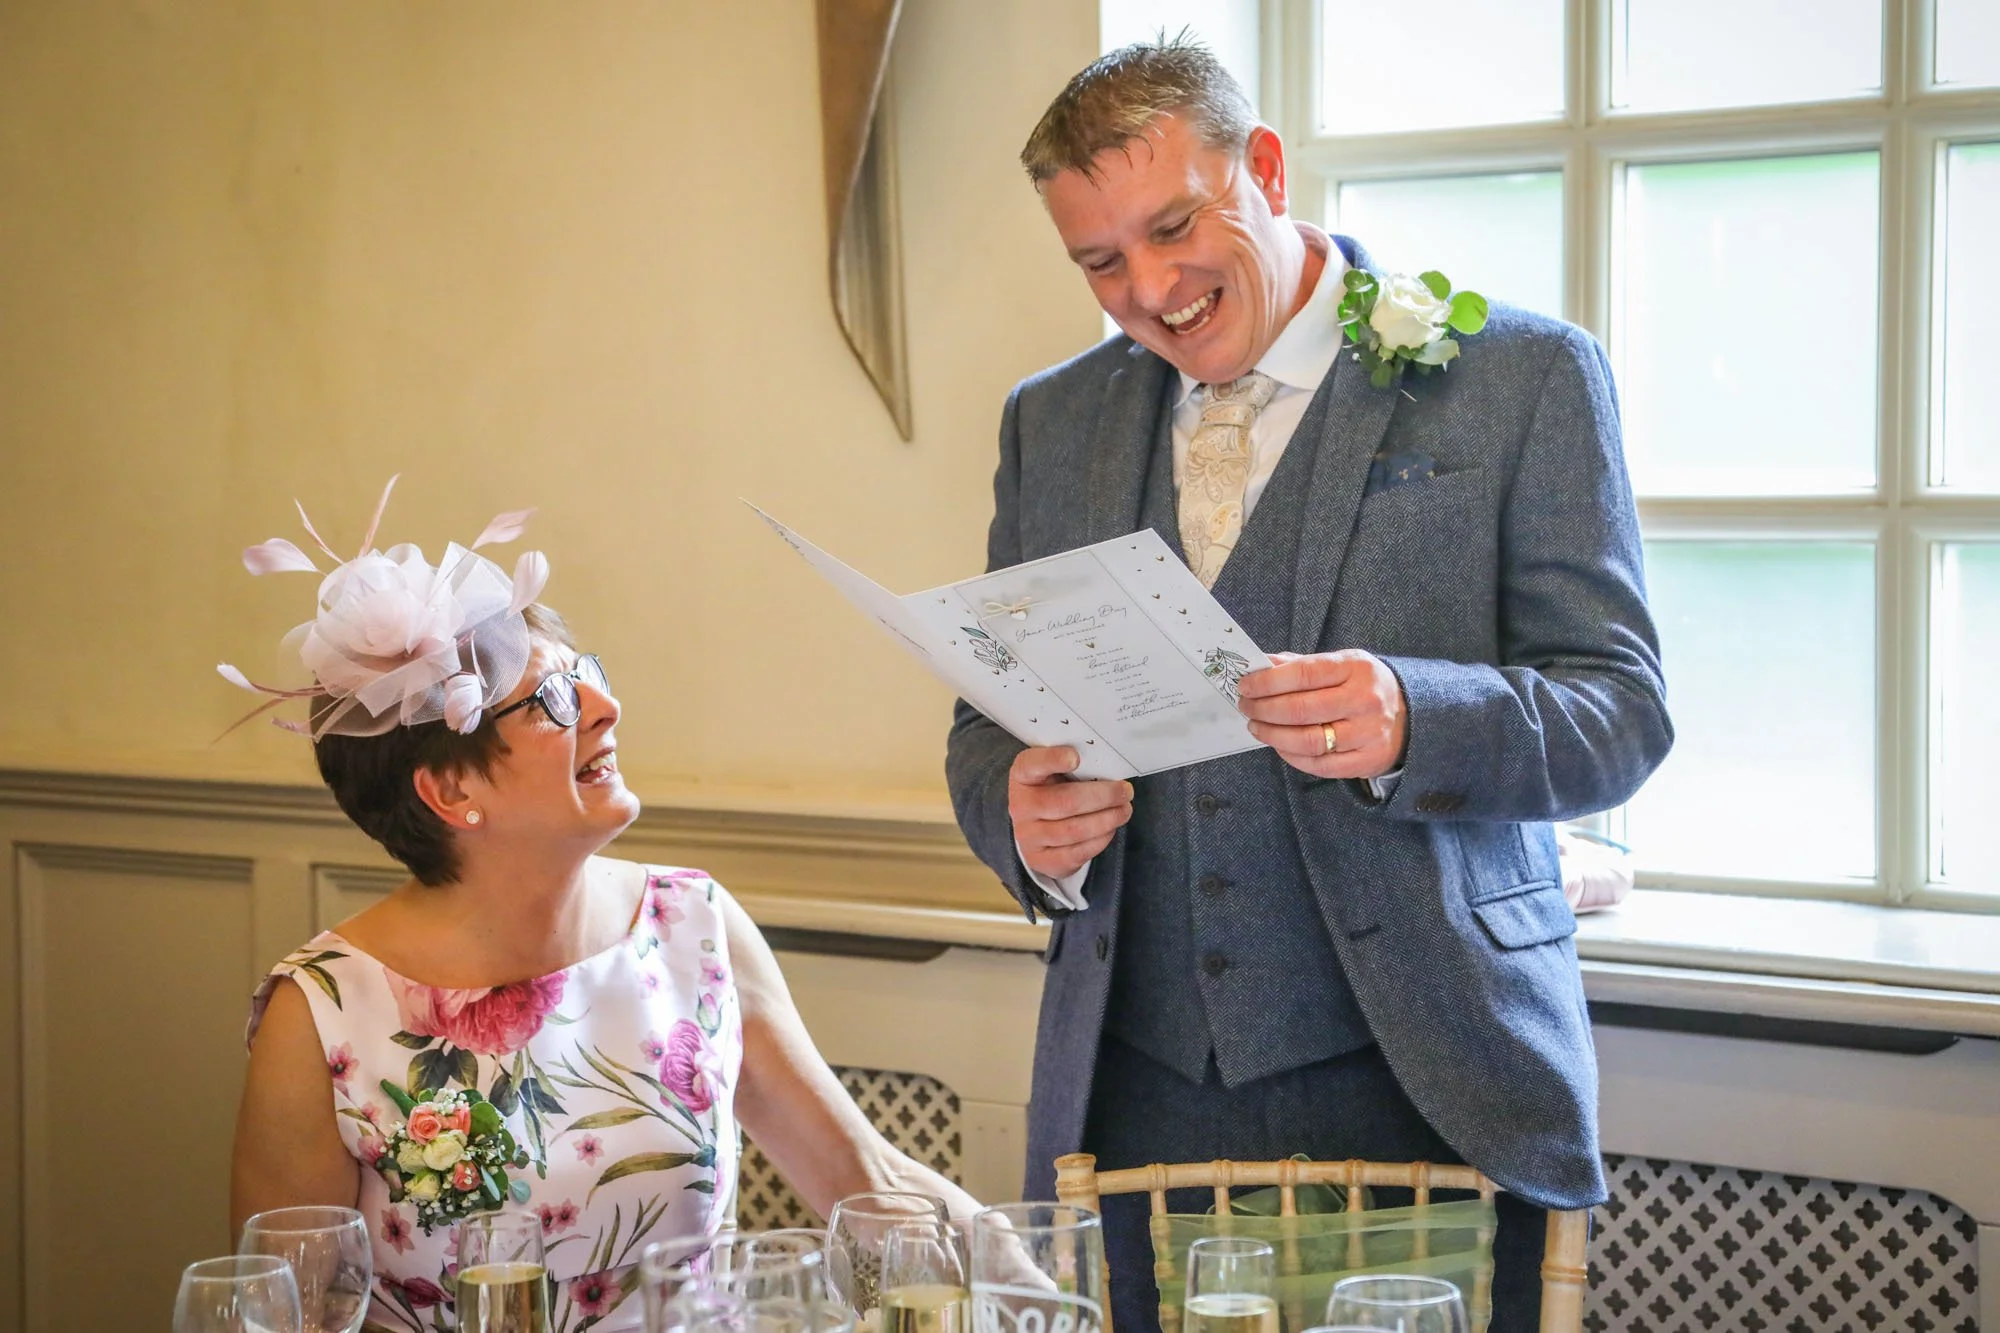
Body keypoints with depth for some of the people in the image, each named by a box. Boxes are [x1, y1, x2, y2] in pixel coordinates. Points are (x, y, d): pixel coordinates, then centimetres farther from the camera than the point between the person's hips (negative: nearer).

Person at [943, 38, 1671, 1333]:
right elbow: (988, 721, 16)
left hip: (1426, 1082, -3)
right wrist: (1022, 816, -9)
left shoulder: (1522, 377, -1)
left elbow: (1623, 706, -5)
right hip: (1139, 1091, 4)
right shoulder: (1053, 422, 13)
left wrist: (1407, 720, -26)